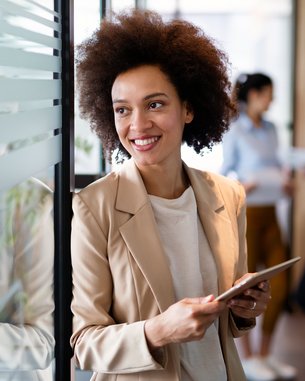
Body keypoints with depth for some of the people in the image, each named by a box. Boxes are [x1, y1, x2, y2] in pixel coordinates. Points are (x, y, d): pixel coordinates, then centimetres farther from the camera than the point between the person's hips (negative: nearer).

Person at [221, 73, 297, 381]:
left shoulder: (270, 129, 11)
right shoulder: (235, 131, -7)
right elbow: (223, 175, -7)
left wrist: (284, 183, -1)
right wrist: (240, 187, -25)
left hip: (270, 214, 6)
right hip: (246, 214, -6)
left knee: (279, 287, 5)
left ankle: (265, 354, 20)